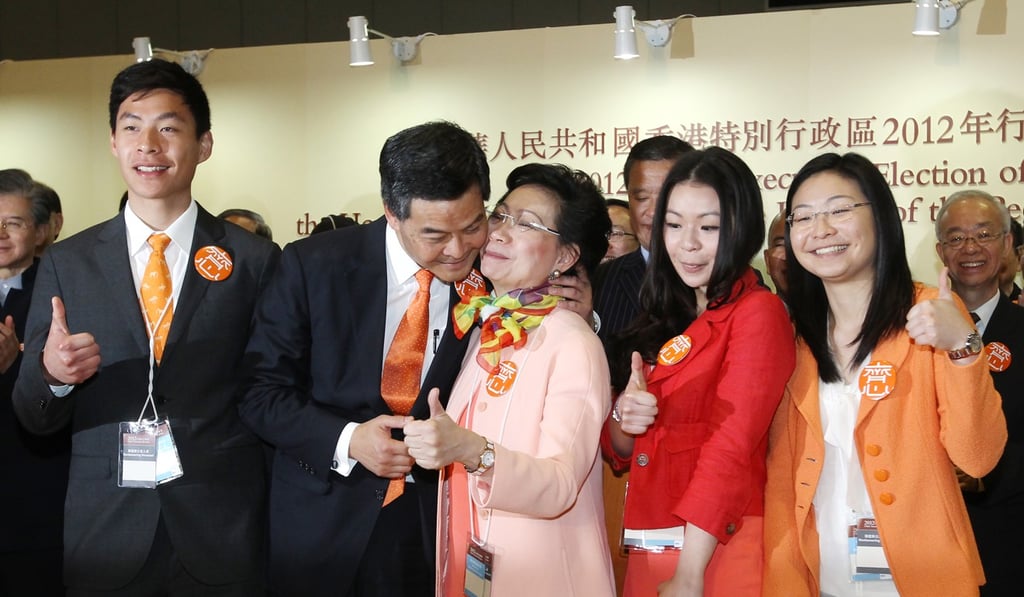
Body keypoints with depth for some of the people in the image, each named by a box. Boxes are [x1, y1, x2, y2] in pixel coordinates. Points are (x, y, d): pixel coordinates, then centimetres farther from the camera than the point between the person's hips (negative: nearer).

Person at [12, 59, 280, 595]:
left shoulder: (254, 260, -3)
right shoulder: (65, 263, 2)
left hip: (223, 531, -1)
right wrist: (51, 372, -17)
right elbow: (34, 418, 3)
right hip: (105, 531, 1)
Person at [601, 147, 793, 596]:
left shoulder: (758, 312, -9)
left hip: (719, 550, -6)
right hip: (648, 550, 6)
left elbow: (731, 446, -17)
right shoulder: (663, 319, 11)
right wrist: (622, 419, -12)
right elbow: (621, 451, 10)